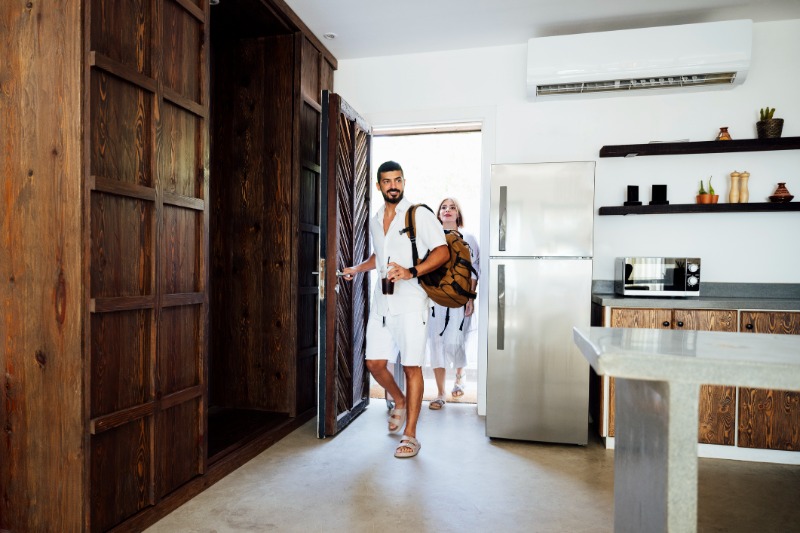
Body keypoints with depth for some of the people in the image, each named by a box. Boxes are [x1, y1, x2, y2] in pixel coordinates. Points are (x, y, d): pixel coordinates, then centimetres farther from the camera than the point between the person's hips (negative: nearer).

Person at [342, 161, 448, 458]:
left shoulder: (420, 215, -3)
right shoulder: (375, 221, 17)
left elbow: (443, 252, -10)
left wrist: (411, 272, -21)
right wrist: (357, 269, 21)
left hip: (411, 302, -6)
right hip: (382, 301, 6)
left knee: (411, 367, -2)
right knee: (374, 362, 5)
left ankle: (410, 435, 9)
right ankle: (400, 402, 34)